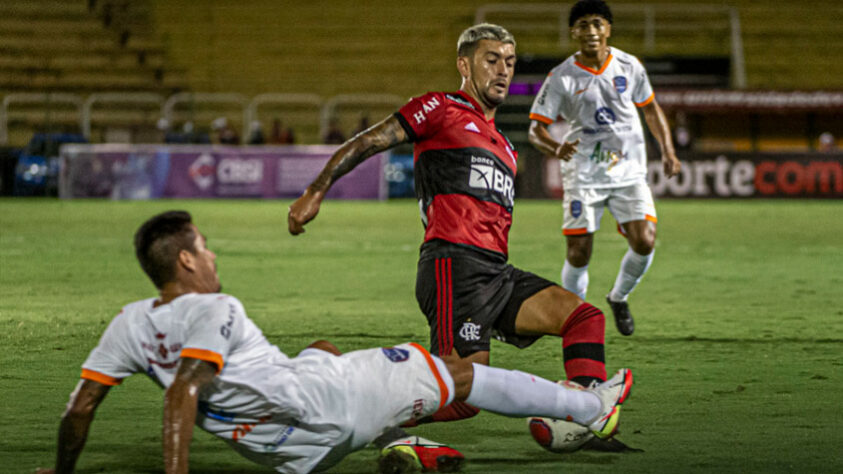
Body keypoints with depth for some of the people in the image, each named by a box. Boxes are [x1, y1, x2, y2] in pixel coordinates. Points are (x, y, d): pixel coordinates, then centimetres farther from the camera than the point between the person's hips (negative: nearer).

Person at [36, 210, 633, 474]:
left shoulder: (129, 325, 3)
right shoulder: (213, 311, -17)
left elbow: (81, 404, 1)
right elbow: (182, 394, -31)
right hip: (326, 402, -7)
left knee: (322, 351, 39)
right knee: (461, 371, 9)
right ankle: (591, 405, 22)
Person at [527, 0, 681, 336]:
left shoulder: (629, 66, 0)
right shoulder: (561, 77, -8)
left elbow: (650, 108, 16)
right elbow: (536, 129, -8)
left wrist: (667, 151, 6)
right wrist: (556, 149, -30)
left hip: (629, 172, 2)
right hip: (583, 175, -2)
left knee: (644, 243, -12)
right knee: (578, 254, -6)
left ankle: (619, 298, 16)